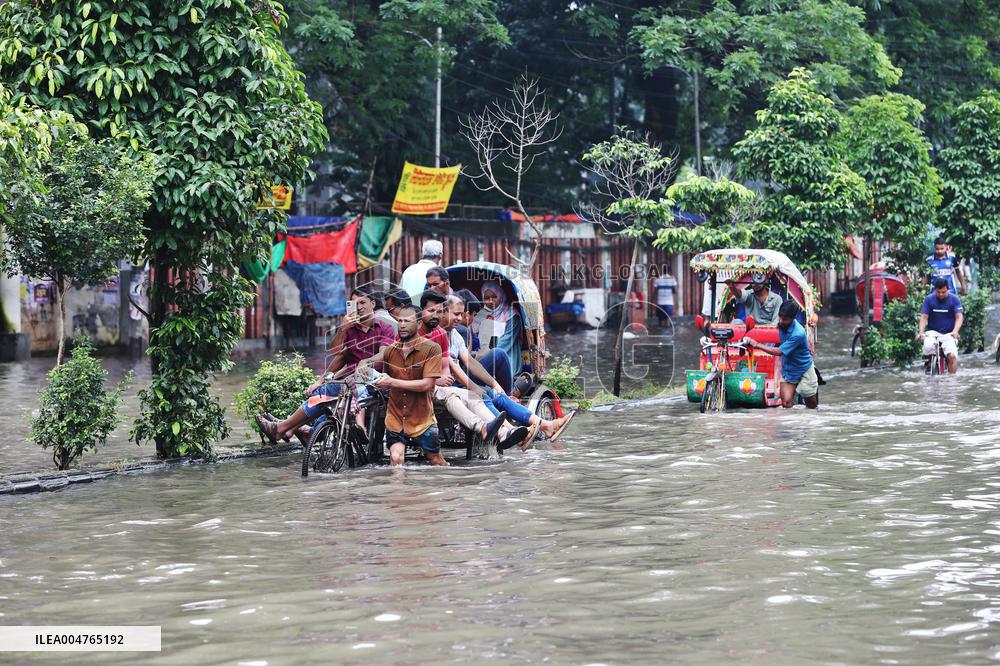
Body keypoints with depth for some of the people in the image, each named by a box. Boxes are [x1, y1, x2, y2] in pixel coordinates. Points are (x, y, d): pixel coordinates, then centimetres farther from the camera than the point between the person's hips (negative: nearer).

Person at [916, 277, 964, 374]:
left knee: (952, 355, -24)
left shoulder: (955, 299, -3)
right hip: (933, 332, 1)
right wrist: (921, 332, -21)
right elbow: (924, 317, -4)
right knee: (928, 347, -31)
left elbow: (959, 317, -10)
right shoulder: (929, 299, -1)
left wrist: (955, 331, -28)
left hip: (949, 334, -1)